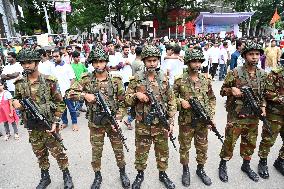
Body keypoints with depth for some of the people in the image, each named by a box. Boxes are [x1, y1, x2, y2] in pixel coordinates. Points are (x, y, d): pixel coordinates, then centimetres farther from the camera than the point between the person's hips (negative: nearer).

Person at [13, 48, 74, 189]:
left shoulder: (49, 81, -11)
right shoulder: (19, 83, 0)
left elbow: (60, 103, -7)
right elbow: (17, 100, 15)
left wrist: (55, 122, -12)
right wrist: (16, 104, -9)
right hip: (32, 127, 4)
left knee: (58, 152, 7)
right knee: (40, 154, 18)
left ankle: (67, 176, 27)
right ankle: (45, 177, 39)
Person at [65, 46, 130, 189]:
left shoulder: (116, 80, -5)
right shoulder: (87, 80, -5)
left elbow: (122, 100, 0)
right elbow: (69, 93, -7)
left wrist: (119, 115, -11)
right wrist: (85, 95, -20)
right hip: (95, 123, 0)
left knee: (118, 148, 14)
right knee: (96, 151, 14)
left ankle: (122, 173, 38)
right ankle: (97, 176, 37)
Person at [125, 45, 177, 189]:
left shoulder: (164, 78, 0)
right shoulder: (136, 79, -5)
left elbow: (171, 101, 3)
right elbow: (127, 100, 0)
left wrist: (171, 121, -1)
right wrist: (136, 95, -20)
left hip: (161, 123, 2)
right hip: (142, 123, -1)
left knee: (162, 150, 16)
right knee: (141, 151, 14)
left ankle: (162, 173, 39)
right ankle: (140, 174, 37)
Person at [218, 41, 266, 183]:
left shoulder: (262, 74, 5)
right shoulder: (235, 72, -11)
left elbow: (262, 94, 16)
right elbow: (222, 91, -5)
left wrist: (263, 106, 1)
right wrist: (231, 90, -25)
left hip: (253, 117, 5)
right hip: (236, 116, -5)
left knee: (250, 143, 18)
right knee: (229, 142, 6)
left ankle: (246, 166, 40)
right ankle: (223, 166, 27)